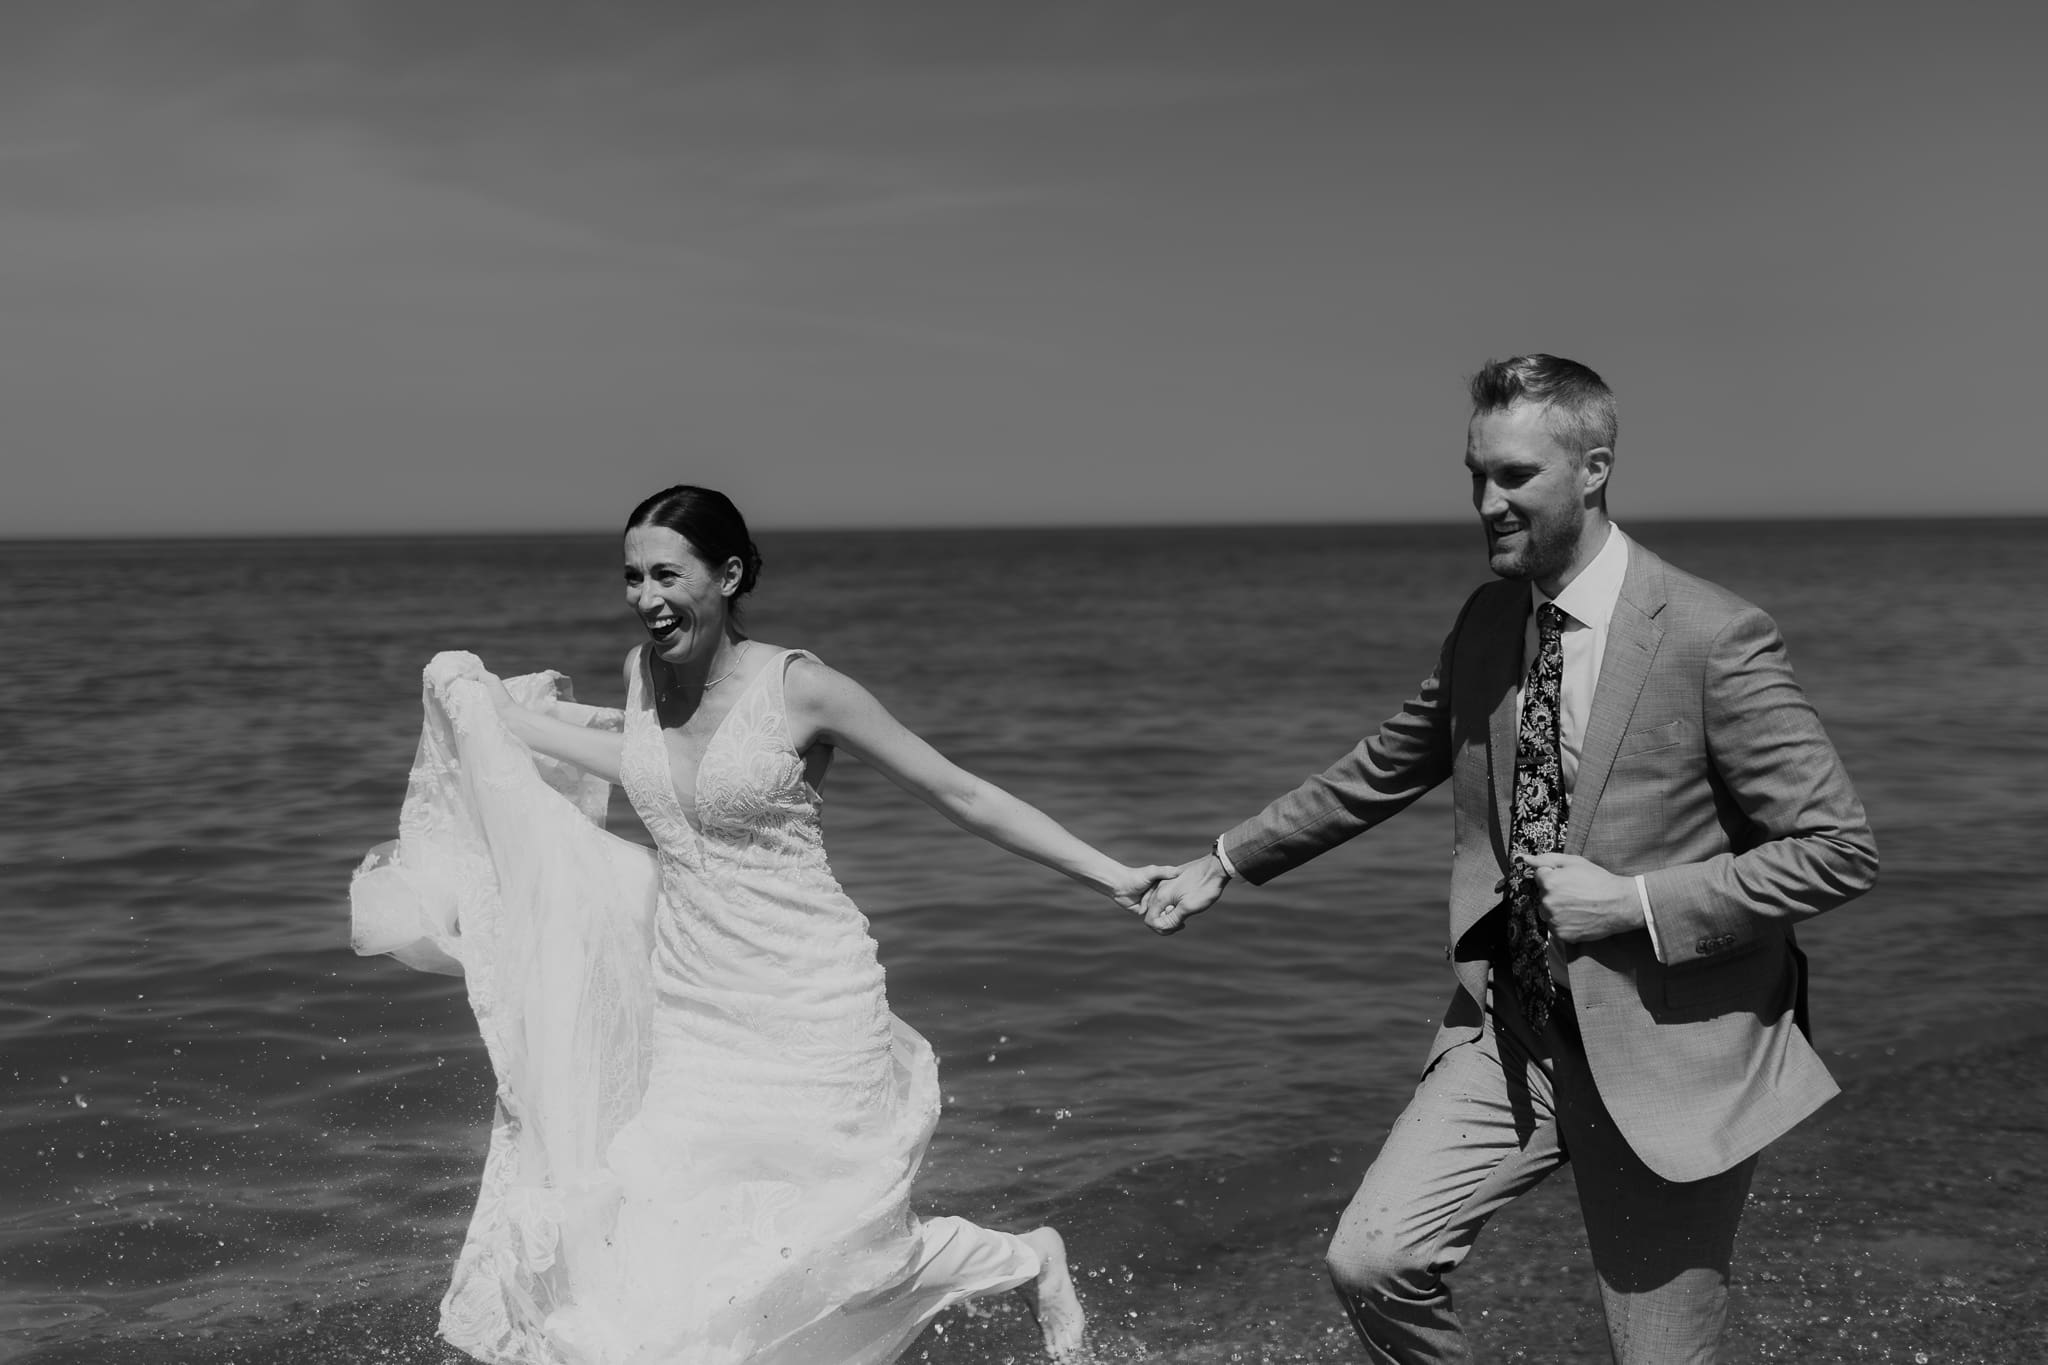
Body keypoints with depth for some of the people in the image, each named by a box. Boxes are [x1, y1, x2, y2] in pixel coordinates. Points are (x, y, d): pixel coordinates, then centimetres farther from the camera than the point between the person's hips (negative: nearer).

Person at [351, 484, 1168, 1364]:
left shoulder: (800, 688, -15)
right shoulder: (643, 673, 1)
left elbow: (963, 797, -9)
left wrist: (1110, 876, -10)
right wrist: (497, 717, 28)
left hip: (807, 1009, -5)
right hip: (690, 1010, 5)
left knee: (850, 1257, 0)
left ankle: (1032, 1263, 29)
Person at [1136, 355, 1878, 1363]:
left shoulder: (1713, 640, -16)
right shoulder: (1487, 625, 3)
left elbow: (1838, 848, -14)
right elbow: (1381, 770, 18)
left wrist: (1633, 901, -19)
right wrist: (1227, 863, 21)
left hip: (1665, 1054, -5)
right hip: (1512, 1032, 5)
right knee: (1372, 1262, -10)